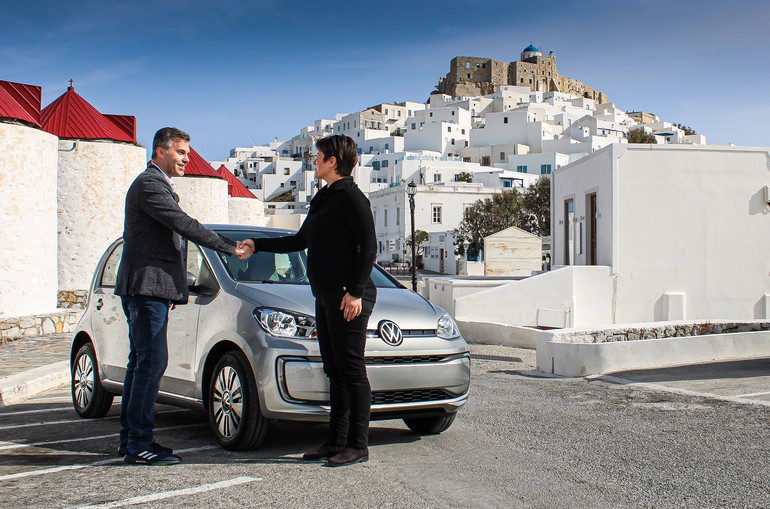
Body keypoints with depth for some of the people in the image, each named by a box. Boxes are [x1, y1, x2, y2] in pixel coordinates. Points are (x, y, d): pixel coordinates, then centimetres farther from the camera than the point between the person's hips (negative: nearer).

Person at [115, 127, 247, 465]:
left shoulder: (159, 185, 23)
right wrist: (230, 247, -15)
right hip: (145, 287, -11)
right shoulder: (149, 184, -10)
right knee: (152, 362, -11)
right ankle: (138, 444, -7)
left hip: (152, 289, 11)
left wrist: (173, 288, 19)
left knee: (141, 362, 12)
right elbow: (185, 225, -20)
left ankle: (130, 439, 17)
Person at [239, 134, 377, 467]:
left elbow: (369, 247, -14)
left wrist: (355, 291, -20)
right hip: (325, 296, 10)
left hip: (348, 296, -10)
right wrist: (257, 245, 29)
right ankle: (337, 441, 16)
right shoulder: (323, 199, 20)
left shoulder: (351, 197, -8)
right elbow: (300, 241, 28)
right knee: (335, 371, 10)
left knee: (351, 370, -6)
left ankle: (358, 445, -1)